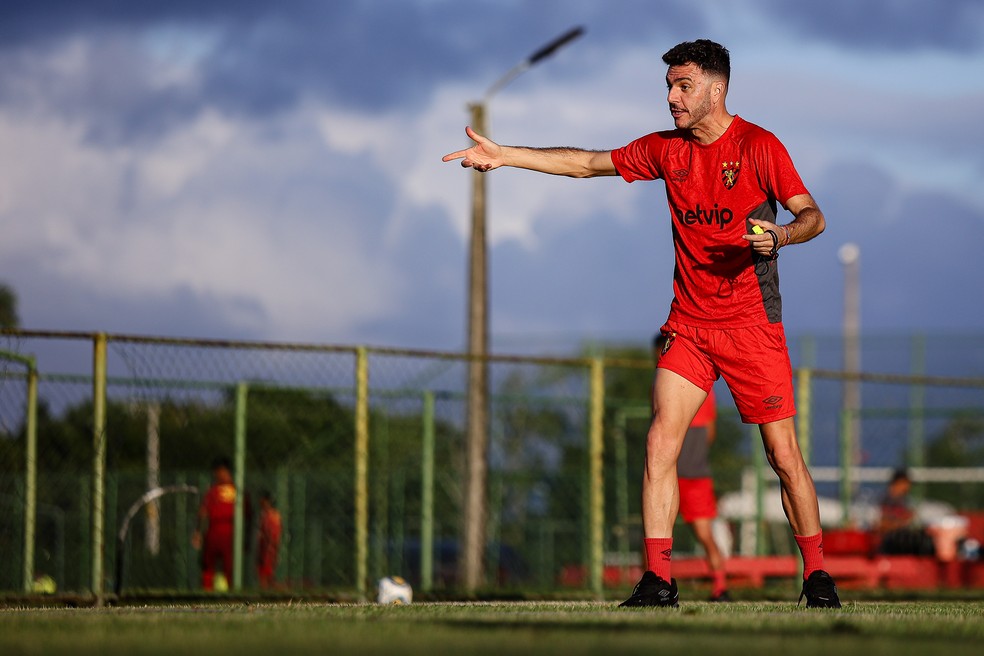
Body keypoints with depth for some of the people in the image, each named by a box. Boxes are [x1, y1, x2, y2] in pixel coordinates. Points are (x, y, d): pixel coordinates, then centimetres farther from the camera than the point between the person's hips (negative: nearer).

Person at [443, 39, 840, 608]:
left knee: (784, 454, -4)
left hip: (752, 326, -4)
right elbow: (587, 164, 14)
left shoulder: (759, 146, -6)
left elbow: (813, 216, -6)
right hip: (688, 323, 4)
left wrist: (779, 235, -27)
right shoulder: (666, 149, 8)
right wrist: (505, 155, 9)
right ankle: (658, 579, -7)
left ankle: (817, 575, 9)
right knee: (661, 442, -9)